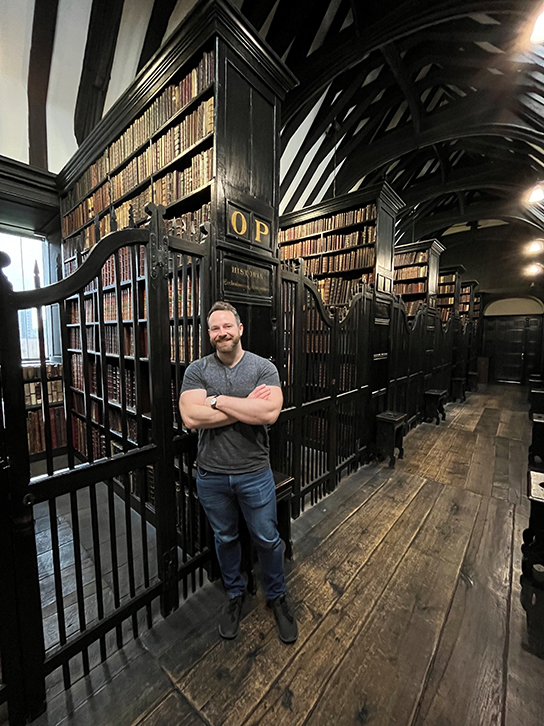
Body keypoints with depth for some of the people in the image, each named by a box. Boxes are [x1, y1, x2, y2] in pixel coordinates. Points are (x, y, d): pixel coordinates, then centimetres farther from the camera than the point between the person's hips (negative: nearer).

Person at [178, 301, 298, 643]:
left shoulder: (264, 367, -8)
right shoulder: (197, 370, -5)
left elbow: (269, 412, -25)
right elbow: (191, 417, -20)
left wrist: (217, 400, -20)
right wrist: (247, 405, -21)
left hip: (254, 473, -1)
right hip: (211, 476, 2)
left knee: (268, 539, 16)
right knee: (225, 538, 23)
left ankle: (277, 596, 46)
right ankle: (235, 594, 51)